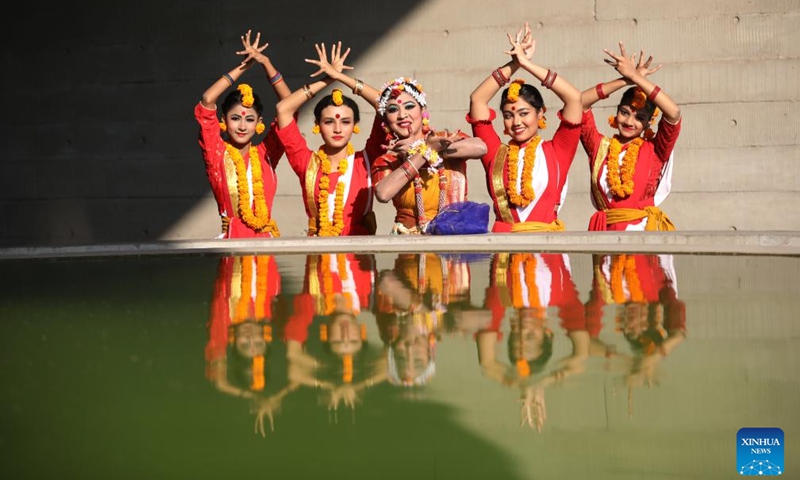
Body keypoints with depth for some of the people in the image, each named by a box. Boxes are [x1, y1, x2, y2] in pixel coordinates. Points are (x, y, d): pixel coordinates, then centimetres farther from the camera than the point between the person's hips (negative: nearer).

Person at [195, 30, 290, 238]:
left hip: (266, 240, 3)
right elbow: (207, 101, -7)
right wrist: (245, 65, -2)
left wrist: (266, 63, 2)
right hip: (234, 239, -2)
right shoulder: (218, 154, 3)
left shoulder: (265, 154, 9)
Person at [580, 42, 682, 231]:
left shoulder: (655, 150, 8)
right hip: (605, 231, 1)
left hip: (645, 230, -1)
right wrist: (626, 79, 0)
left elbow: (673, 113, -8)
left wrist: (635, 77, -4)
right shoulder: (600, 147, 13)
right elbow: (579, 103, 4)